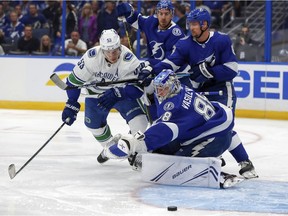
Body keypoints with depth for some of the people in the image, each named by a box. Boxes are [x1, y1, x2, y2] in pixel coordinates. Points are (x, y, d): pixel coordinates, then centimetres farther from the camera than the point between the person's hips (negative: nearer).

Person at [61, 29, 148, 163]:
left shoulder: (128, 59, -32)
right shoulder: (92, 57, -28)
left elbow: (137, 87, -30)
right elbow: (75, 80, -17)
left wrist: (116, 93, -43)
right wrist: (71, 105, -16)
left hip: (122, 91, -2)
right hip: (97, 91, 2)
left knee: (138, 118, -20)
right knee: (93, 122, 3)